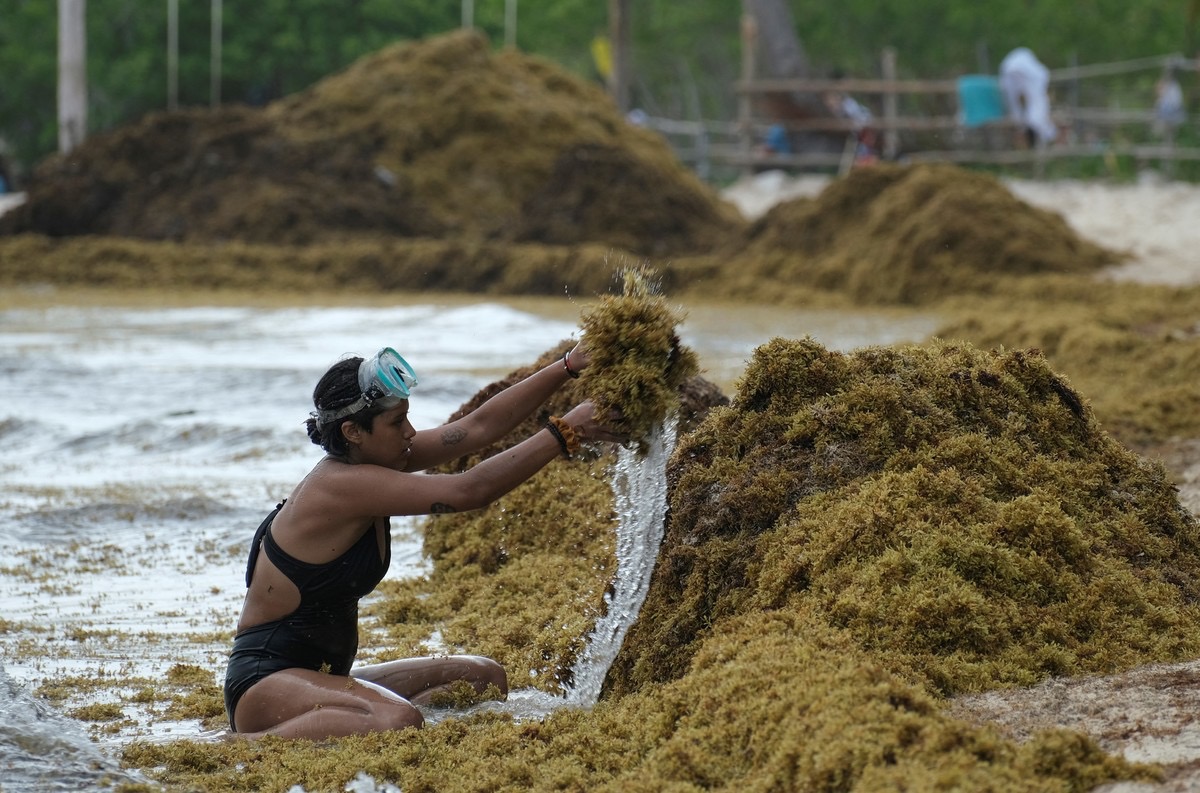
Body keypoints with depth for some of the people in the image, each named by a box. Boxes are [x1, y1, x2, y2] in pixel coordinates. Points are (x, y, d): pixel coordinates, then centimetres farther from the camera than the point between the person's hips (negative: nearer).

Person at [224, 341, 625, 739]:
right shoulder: (343, 485, -21)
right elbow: (469, 490, -27)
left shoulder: (368, 463, 7)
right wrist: (565, 433, -23)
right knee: (399, 722, -38)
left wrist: (568, 367, 0)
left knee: (484, 678, 11)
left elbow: (479, 426, 6)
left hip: (321, 677, 11)